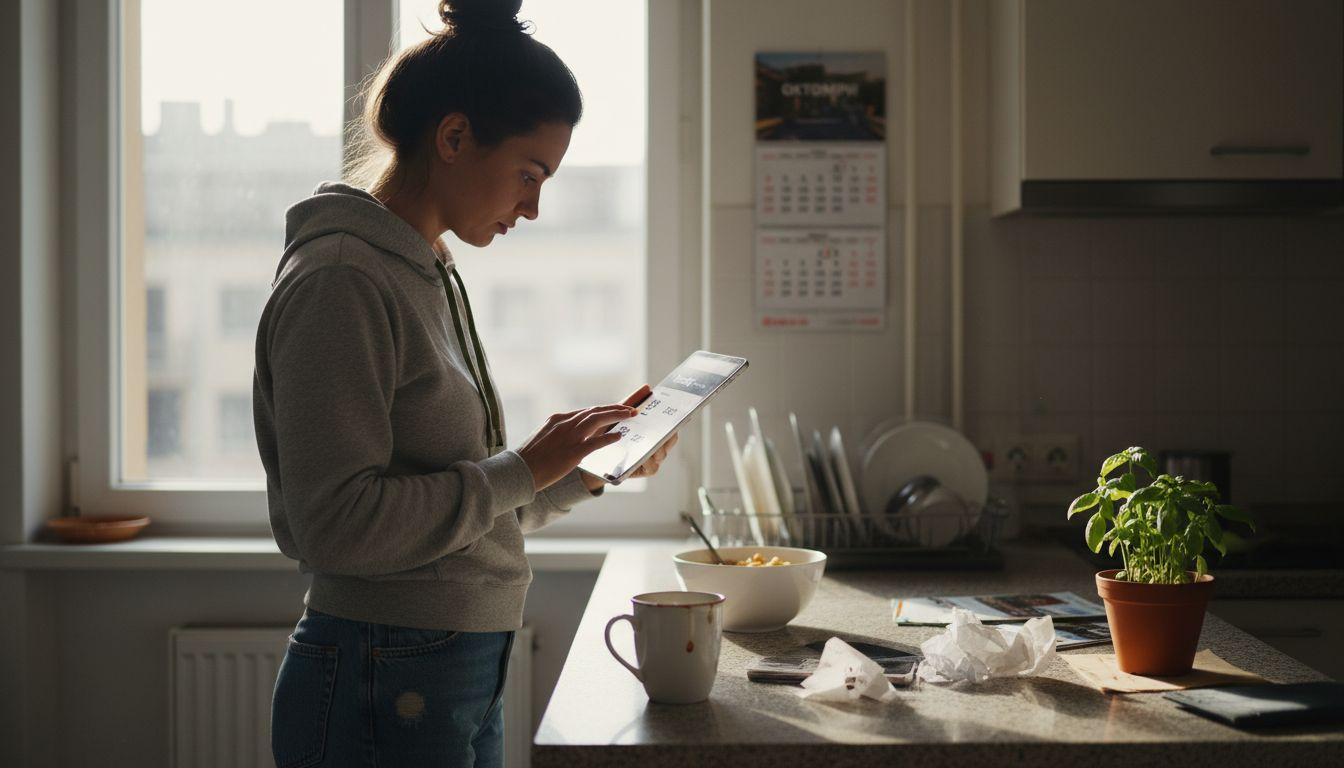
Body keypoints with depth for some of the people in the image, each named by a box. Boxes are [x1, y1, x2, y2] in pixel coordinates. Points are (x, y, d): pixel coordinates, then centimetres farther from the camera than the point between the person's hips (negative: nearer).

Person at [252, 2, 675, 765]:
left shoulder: (434, 273, 11)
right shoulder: (340, 279, -15)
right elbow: (336, 522, -22)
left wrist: (585, 468, 3)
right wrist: (522, 471, -17)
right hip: (380, 692, -9)